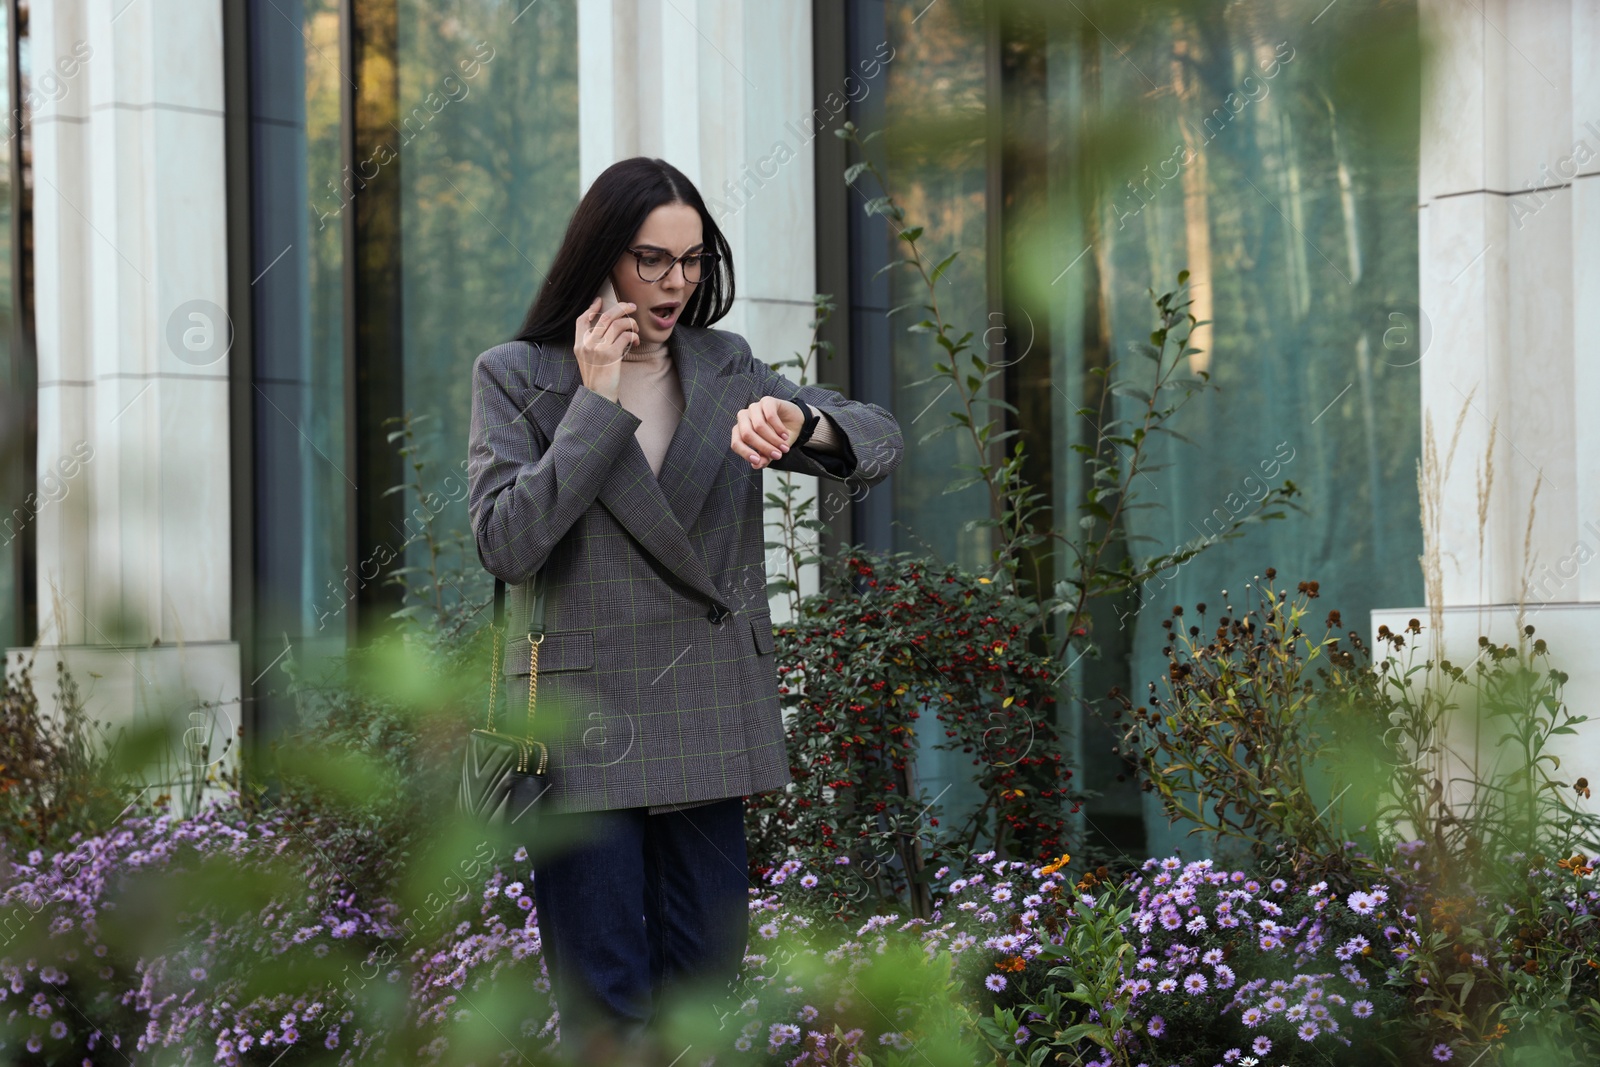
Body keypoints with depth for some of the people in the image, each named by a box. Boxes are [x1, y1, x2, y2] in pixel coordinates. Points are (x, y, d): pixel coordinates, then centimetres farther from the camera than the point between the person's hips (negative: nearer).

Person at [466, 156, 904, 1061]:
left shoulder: (725, 369, 11)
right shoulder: (518, 376, 1)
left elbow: (881, 441, 3)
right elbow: (506, 544, -11)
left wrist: (795, 419, -19)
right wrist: (595, 402, -12)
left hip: (706, 725, 4)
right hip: (584, 723, -4)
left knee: (705, 986, 7)